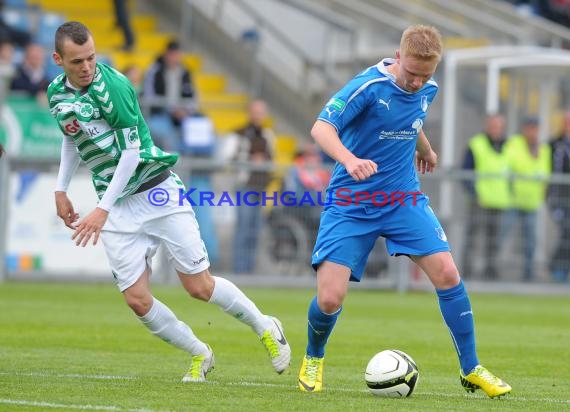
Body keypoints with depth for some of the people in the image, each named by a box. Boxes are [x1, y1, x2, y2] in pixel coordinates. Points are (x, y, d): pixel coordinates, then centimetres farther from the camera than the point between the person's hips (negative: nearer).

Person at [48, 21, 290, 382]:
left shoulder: (112, 85, -19)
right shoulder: (56, 94, 2)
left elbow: (131, 152, -18)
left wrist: (103, 209, -20)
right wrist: (61, 190, 17)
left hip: (157, 190, -5)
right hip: (116, 207, 5)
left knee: (200, 287, -4)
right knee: (137, 299, -7)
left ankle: (265, 328, 20)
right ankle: (200, 355, 14)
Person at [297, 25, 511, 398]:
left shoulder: (428, 90, 0)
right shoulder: (369, 86, -20)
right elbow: (321, 128, -30)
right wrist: (350, 160, -48)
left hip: (404, 199, 5)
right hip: (351, 204, -5)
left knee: (447, 273, -11)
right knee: (329, 299, -13)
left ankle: (471, 370, 4)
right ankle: (313, 360, 20)